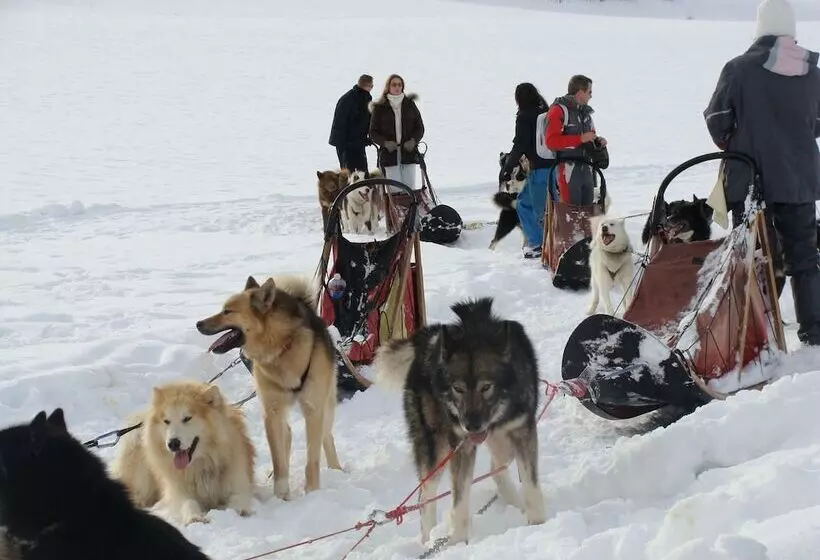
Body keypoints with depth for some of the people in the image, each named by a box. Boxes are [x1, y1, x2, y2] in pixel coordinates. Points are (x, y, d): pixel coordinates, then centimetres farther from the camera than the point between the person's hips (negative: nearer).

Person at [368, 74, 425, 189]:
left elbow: (419, 127, 11)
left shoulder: (410, 104, 10)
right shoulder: (379, 108, 5)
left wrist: (413, 140, -8)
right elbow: (373, 133, 5)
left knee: (410, 187, -1)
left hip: (408, 152, 2)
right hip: (389, 154, -2)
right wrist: (385, 142, -13)